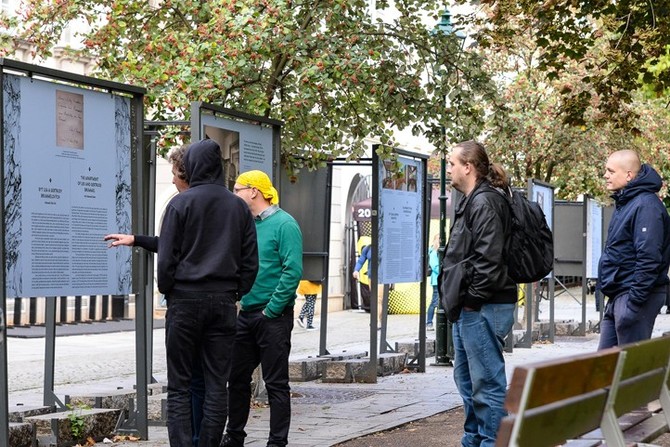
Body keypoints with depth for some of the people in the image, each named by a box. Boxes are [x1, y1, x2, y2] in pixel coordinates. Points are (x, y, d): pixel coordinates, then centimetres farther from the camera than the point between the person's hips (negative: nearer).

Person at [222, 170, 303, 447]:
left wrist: (272, 309, -17)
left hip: (273, 317, -7)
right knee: (237, 378, 12)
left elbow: (293, 271, -18)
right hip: (245, 314, 8)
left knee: (276, 383, 0)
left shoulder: (284, 224, -11)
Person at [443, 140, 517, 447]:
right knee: (466, 378, 18)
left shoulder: (485, 202, -14)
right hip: (469, 307, 11)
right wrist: (459, 300, 16)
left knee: (487, 381, -7)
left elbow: (488, 258, -23)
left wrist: (473, 299, -18)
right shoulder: (471, 202, 18)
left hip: (483, 308, -11)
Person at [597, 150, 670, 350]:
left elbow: (649, 258, -22)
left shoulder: (645, 205, -15)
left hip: (633, 295, -10)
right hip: (616, 297, 10)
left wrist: (634, 302, -24)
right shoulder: (624, 203, 17)